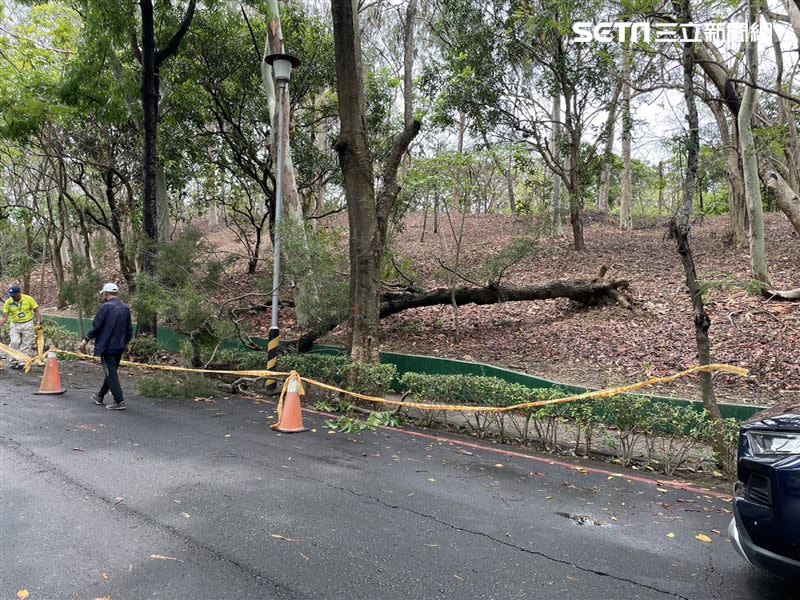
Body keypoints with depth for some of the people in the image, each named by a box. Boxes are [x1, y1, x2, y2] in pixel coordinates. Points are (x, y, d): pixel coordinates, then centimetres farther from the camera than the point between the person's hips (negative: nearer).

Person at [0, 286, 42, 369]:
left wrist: (39, 323, -10)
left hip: (28, 324, -2)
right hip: (15, 325, 2)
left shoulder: (28, 299, -9)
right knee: (14, 343, -10)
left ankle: (23, 362, 5)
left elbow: (36, 311, -1)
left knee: (26, 345, -1)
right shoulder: (8, 303, -4)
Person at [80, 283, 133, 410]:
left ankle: (119, 401, -6)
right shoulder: (126, 308, 8)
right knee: (111, 372, 18)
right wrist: (126, 343, 26)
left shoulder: (106, 307, -13)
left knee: (111, 373, -3)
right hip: (119, 346, 7)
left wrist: (86, 340, -2)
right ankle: (100, 396, 35)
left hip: (107, 346, -7)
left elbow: (96, 326, -12)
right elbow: (129, 328, 14)